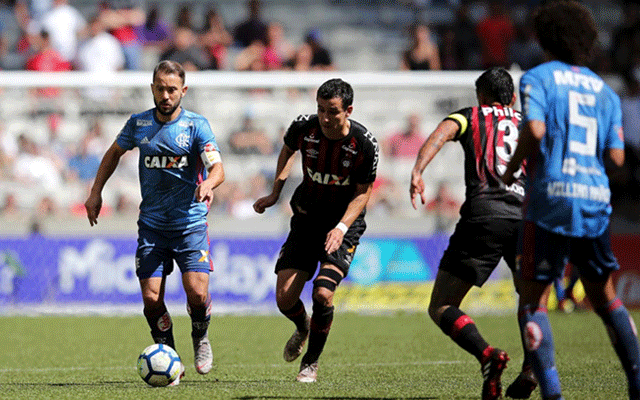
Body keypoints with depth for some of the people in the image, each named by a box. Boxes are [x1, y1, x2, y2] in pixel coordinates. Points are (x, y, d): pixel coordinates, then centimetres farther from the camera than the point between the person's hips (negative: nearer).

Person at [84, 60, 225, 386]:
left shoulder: (196, 125, -6)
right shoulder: (138, 124, 4)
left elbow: (217, 168, -16)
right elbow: (114, 153, 23)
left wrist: (209, 183, -38)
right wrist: (96, 192, 17)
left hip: (190, 223, -2)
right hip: (152, 224, 2)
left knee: (197, 293, -16)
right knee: (151, 299, -8)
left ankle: (200, 337, 18)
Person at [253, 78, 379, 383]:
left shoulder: (365, 144, -20)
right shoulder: (304, 128, -13)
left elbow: (362, 193, -10)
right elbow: (288, 149, 12)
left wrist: (341, 227, -24)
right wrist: (275, 193, 6)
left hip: (345, 224, -3)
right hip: (306, 219, 3)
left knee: (323, 293, -21)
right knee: (284, 298, -5)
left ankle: (311, 361, 4)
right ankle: (303, 328, 33)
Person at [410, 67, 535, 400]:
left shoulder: (471, 117, 18)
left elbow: (442, 133, -3)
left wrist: (417, 171, -17)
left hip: (484, 215, -3)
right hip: (527, 217, 3)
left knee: (442, 308, 3)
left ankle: (487, 355, -22)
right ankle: (531, 366, 1)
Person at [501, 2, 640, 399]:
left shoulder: (538, 78, 4)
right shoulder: (605, 90, 17)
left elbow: (534, 131, -14)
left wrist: (510, 171, 1)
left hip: (551, 195, -4)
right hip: (596, 202, 4)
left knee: (533, 301, 2)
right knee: (605, 297, 17)